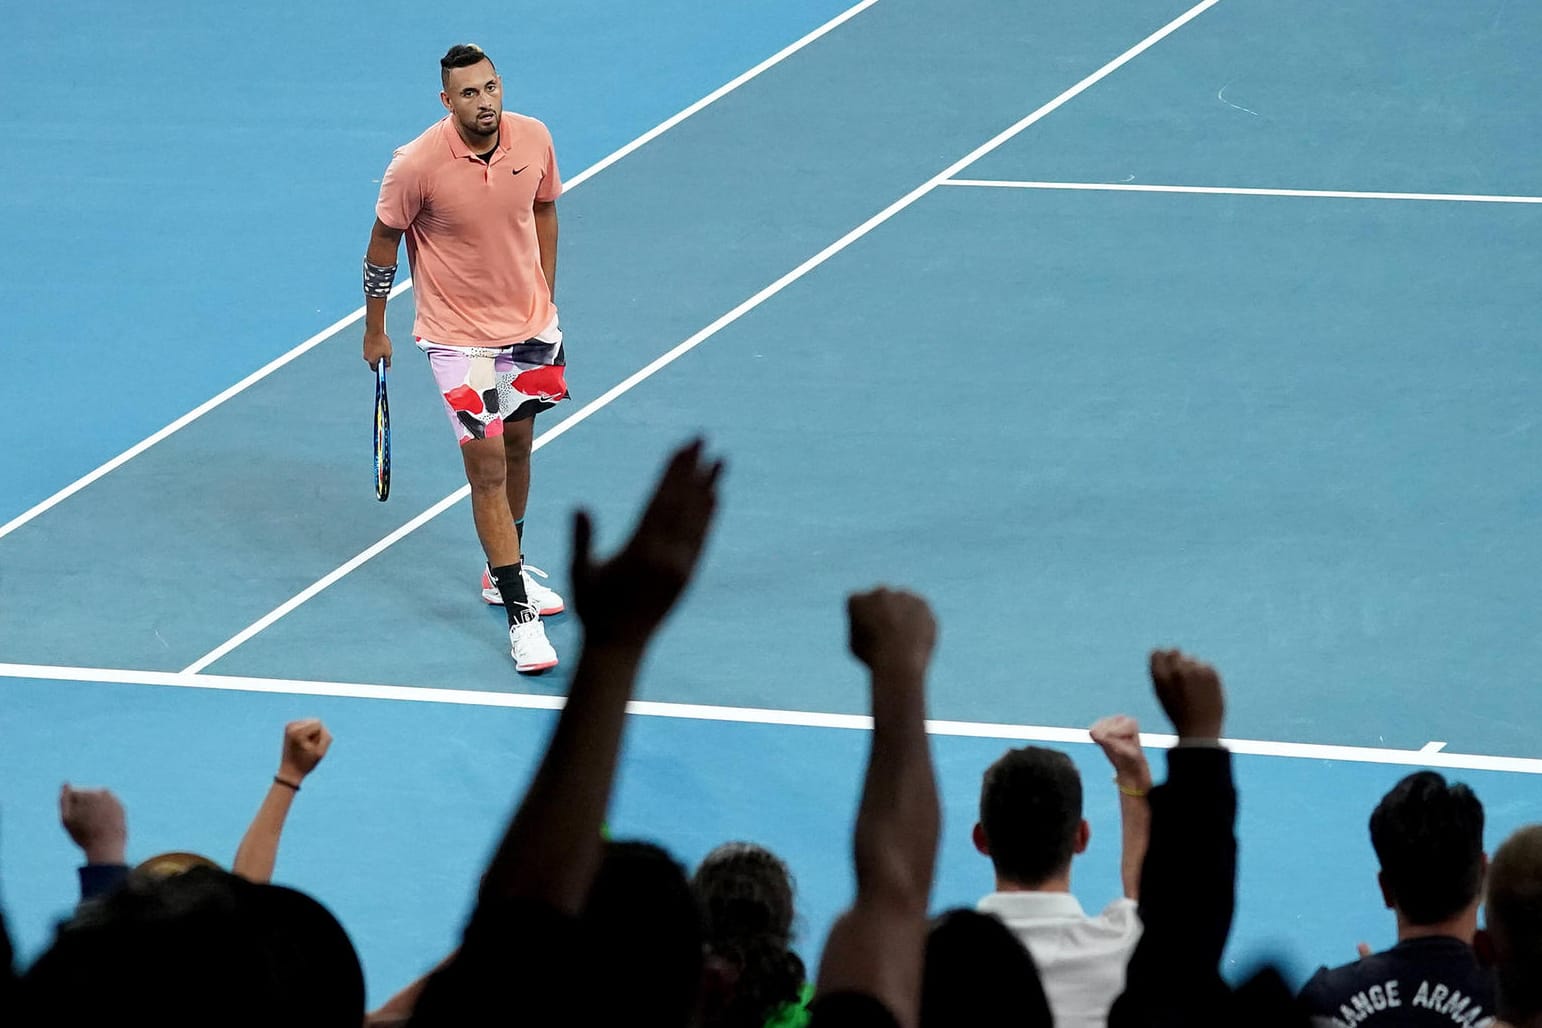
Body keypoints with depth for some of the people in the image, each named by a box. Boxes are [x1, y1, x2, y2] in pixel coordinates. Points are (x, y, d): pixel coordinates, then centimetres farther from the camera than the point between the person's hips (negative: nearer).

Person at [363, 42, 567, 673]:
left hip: (531, 326, 5)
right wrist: (374, 330, 1)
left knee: (517, 448, 20)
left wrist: (544, 298, 14)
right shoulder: (417, 165, -22)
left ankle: (504, 573, 40)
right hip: (460, 337, -5)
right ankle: (521, 617, -4)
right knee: (487, 468, -7)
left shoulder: (534, 140, -10)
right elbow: (384, 242, -7)